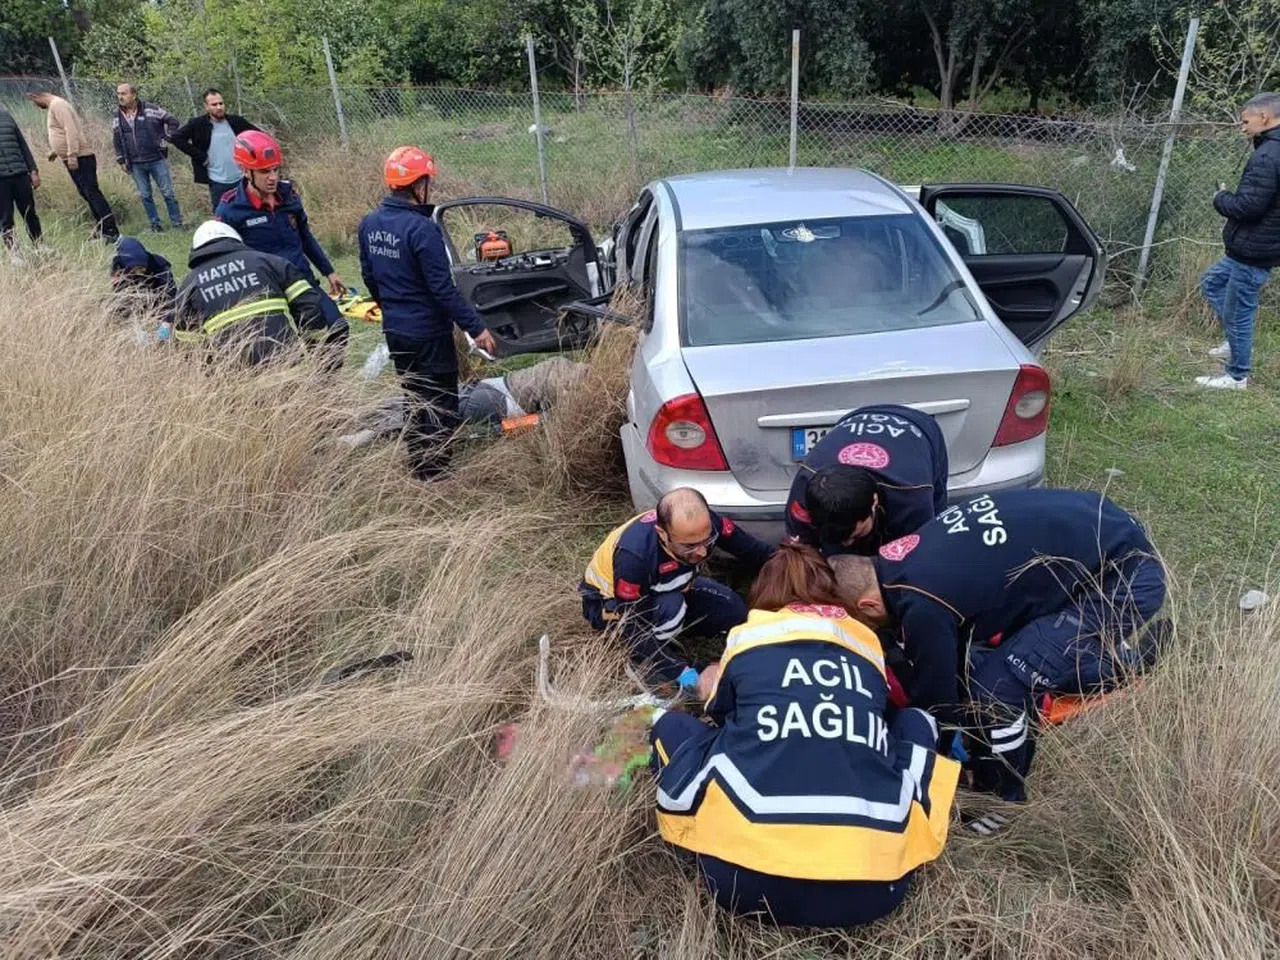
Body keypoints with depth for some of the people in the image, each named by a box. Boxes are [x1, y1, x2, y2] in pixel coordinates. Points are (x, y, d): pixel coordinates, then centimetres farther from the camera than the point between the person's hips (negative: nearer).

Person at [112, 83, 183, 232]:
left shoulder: (151, 109, -7)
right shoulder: (117, 116, 6)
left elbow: (173, 121, -1)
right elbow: (116, 140, 14)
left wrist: (165, 139, -6)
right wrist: (121, 161, 11)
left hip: (157, 160, -4)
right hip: (136, 165, 4)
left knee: (168, 192, 2)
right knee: (145, 196, 7)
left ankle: (177, 223, 11)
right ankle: (155, 225, 16)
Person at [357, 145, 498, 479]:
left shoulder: (369, 223, 2)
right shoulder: (421, 228, -22)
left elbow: (369, 276, 12)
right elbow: (443, 289, -23)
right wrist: (476, 327, -16)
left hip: (394, 330, 8)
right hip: (428, 334, -8)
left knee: (416, 400, 22)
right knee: (441, 406, 6)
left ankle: (418, 467, 32)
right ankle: (434, 474, 12)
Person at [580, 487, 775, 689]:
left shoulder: (703, 524, -28)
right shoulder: (633, 555, -41)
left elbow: (756, 551, -14)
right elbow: (633, 629, -33)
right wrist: (682, 671, -35)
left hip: (669, 589, 6)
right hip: (609, 603, -5)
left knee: (735, 611, -10)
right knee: (670, 606, -35)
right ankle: (648, 661, -9)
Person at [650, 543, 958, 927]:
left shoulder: (746, 637, 14)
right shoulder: (868, 644, 19)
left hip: (747, 876, -2)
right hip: (872, 885, 2)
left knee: (672, 727, 24)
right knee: (915, 723, 28)